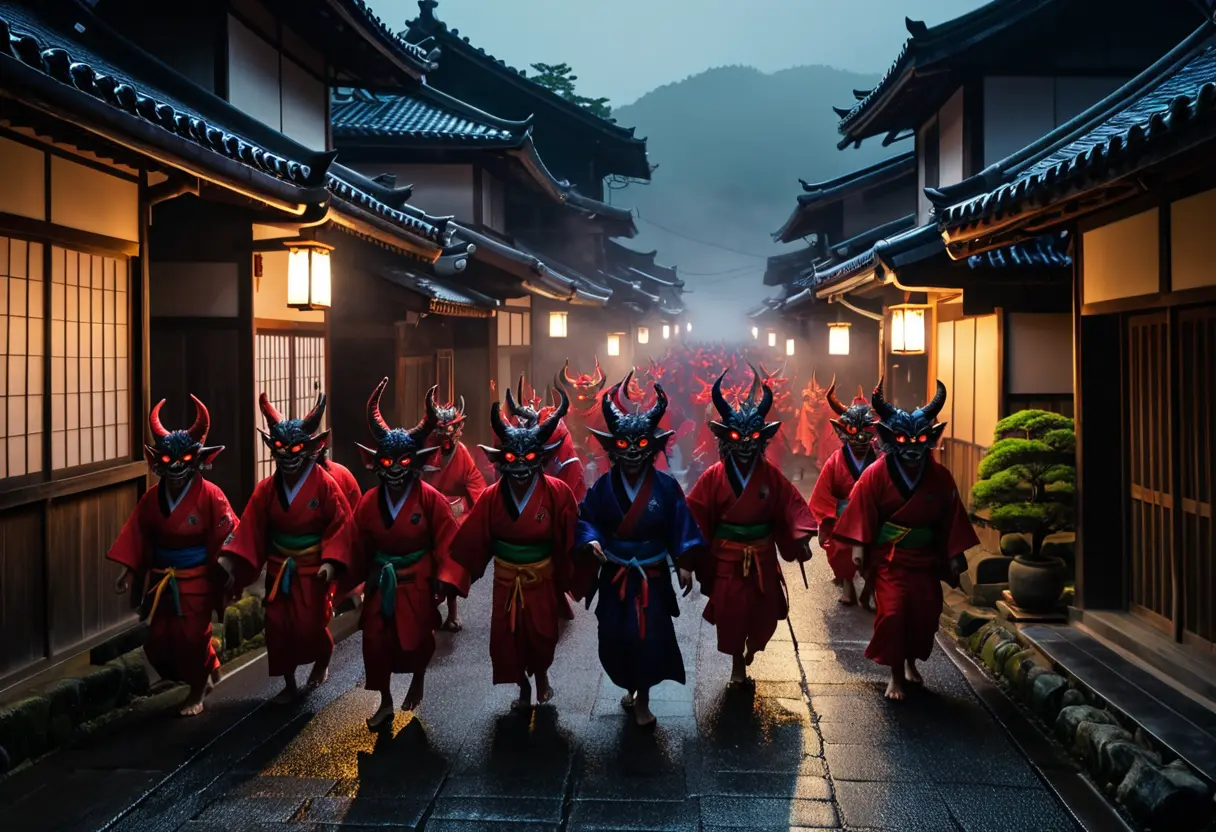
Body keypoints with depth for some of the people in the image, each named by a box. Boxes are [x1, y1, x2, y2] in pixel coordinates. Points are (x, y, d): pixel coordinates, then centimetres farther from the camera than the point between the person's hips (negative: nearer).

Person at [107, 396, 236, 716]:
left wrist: (226, 578, -16)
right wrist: (127, 570, 0)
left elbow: (227, 538, -16)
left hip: (197, 582, -5)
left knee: (192, 638, 2)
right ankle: (207, 671, 33)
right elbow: (137, 534, 4)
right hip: (161, 581, 5)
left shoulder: (210, 496, -17)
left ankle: (198, 691, 25)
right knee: (158, 641, 9)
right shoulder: (152, 497, -1)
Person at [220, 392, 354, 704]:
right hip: (278, 569, 4)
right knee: (278, 627, 4)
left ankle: (322, 663, 32)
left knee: (311, 625, -3)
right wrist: (230, 558, -14)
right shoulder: (266, 488, -2)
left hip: (312, 569, -4)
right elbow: (251, 526, -4)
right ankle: (289, 684, 21)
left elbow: (340, 524, -13)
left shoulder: (325, 485, -13)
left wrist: (331, 561, -22)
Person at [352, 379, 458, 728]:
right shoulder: (368, 502, -6)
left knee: (417, 639, 11)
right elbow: (361, 546, 6)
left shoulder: (431, 499, -16)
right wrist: (365, 575, 12)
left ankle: (418, 682, 43)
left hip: (417, 581, -2)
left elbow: (446, 542, -9)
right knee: (375, 641, 1)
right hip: (381, 582, 3)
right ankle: (385, 702, 19)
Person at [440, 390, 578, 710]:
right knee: (507, 639, 10)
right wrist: (449, 580, -13)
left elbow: (570, 539, -13)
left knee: (541, 636, 12)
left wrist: (572, 580, -9)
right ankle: (523, 687, 36)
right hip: (506, 580, 2)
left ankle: (541, 675, 45)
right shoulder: (491, 497, -13)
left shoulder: (557, 493, -19)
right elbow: (469, 540, -11)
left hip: (541, 579, -2)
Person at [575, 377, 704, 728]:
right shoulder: (603, 486, -6)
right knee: (615, 639, 6)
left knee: (650, 638, -6)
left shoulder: (666, 486, -8)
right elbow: (585, 518, -2)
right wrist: (591, 540, -22)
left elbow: (680, 525, -5)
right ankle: (631, 688, 33)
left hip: (652, 577, -1)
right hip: (615, 576, 2)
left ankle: (642, 698, 16)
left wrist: (684, 565, -8)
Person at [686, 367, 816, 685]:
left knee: (765, 612, 10)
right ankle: (737, 662, 26)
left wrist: (801, 537, -15)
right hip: (727, 558, -2)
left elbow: (791, 504, -3)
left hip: (762, 557, 2)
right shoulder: (713, 476, -10)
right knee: (730, 612, 5)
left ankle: (751, 647, 41)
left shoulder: (771, 475, -4)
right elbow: (695, 515, -9)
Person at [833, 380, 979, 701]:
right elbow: (862, 511, -8)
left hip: (925, 557, 3)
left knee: (926, 613, 6)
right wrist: (858, 546, -12)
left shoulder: (940, 477, -3)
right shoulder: (875, 475, -11)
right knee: (892, 613, -10)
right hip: (888, 557, -3)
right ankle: (896, 674, 5)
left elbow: (951, 516, 3)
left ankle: (911, 661, 33)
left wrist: (954, 554, 3)